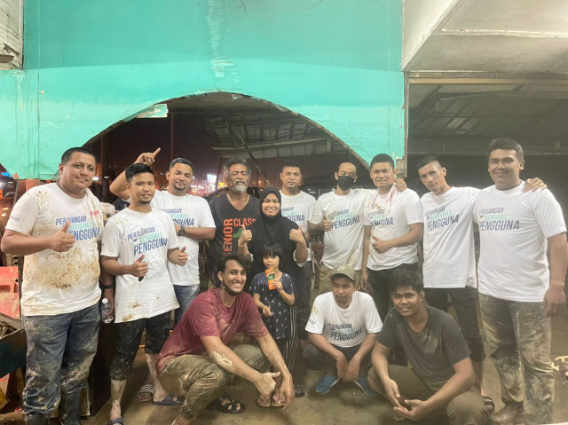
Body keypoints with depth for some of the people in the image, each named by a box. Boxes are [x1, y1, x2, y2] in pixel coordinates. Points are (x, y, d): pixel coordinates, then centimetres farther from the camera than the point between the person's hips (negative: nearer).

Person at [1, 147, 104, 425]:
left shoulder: (94, 202, 8)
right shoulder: (37, 197, -11)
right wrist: (49, 240, -30)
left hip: (88, 304, 6)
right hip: (46, 307, -6)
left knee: (78, 373, 20)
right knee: (43, 380, 6)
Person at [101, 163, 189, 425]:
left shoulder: (164, 218, 5)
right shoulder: (116, 222, -10)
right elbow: (106, 262, -10)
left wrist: (178, 257, -9)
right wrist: (129, 269, -29)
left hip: (162, 296, 5)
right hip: (132, 300, -5)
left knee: (158, 348, 21)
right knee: (125, 355, 5)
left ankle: (159, 392, 39)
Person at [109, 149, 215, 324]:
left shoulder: (200, 202, 8)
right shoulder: (154, 197, 2)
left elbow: (210, 233, 0)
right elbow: (116, 188, -5)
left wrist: (180, 230, -10)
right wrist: (138, 164, -14)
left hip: (188, 278, 2)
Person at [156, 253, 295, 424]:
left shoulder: (245, 301, -8)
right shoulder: (205, 302, -28)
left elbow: (265, 338, -6)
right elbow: (215, 351, -38)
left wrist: (286, 375, -19)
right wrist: (258, 378, -40)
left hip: (208, 358, 7)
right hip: (175, 364, -7)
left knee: (261, 355, -9)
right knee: (217, 373, -38)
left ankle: (211, 397, 10)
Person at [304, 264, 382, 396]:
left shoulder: (366, 300, -20)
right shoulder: (321, 301, -21)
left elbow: (373, 334, -16)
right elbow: (314, 335, -20)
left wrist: (357, 359, -29)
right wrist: (338, 356, -30)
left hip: (358, 348, 0)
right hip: (331, 348, 0)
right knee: (310, 354, -29)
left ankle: (361, 373, 5)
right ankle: (331, 372, 4)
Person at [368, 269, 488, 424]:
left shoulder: (444, 323, -26)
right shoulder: (394, 317, -13)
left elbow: (466, 375, -28)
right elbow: (378, 352, -5)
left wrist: (427, 405, -37)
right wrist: (386, 380, -28)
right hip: (421, 379, 6)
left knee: (468, 410, -40)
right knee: (374, 376, -15)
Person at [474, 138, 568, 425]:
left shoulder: (538, 195, -8)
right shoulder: (482, 198, 7)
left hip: (529, 294, -5)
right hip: (489, 292, 6)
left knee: (535, 361, 5)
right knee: (501, 352, 19)